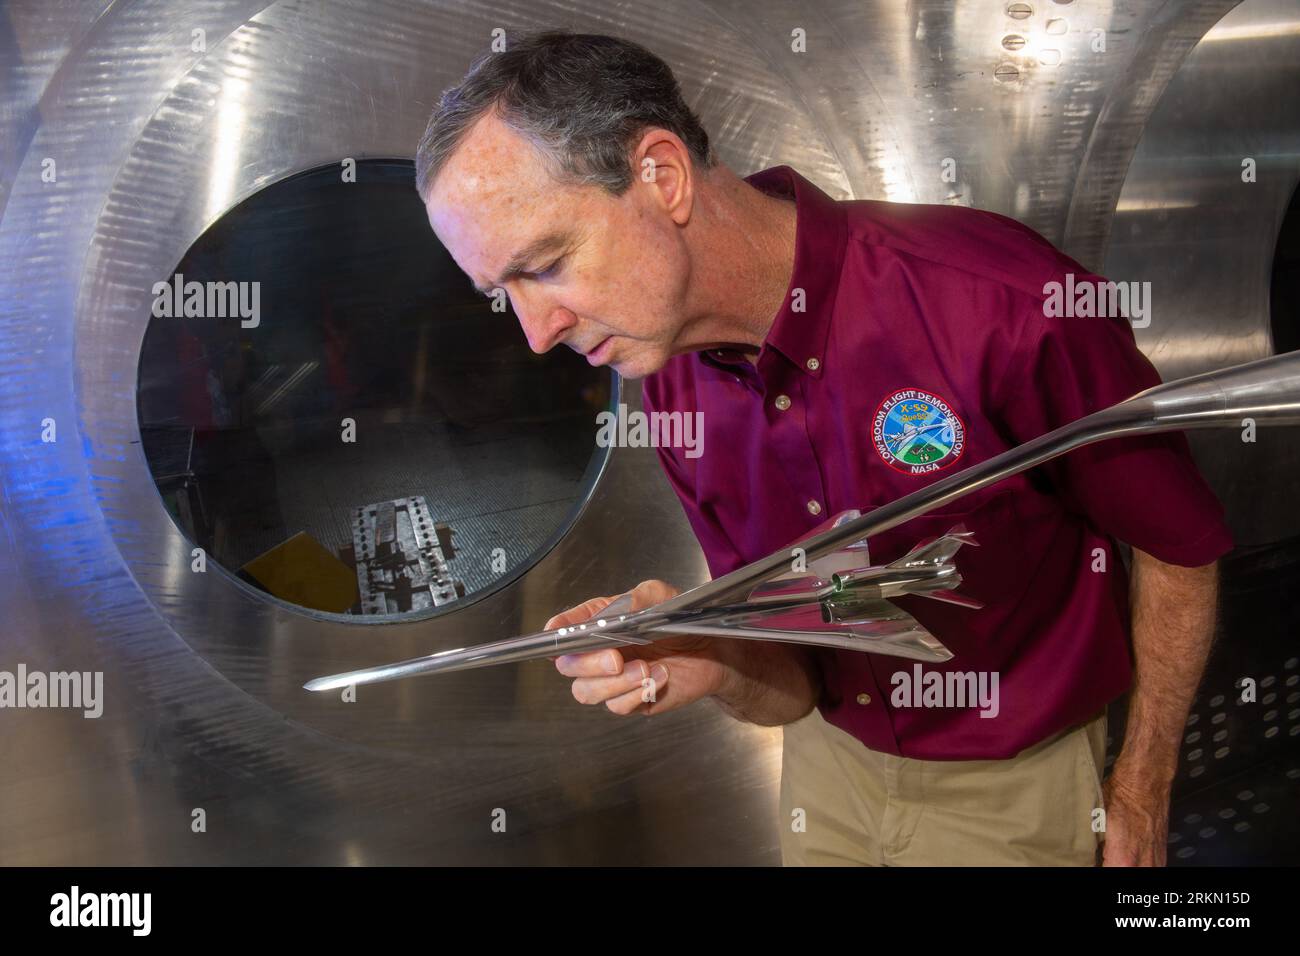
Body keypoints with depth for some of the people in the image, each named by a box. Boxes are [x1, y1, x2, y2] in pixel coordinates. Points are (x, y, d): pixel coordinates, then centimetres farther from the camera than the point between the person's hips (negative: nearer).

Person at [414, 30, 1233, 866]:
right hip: (828, 763, 5)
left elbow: (1180, 545, -14)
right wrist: (715, 664, -27)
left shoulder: (1002, 304, -30)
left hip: (1007, 796, -4)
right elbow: (791, 685, -5)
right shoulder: (675, 384, -10)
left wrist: (1141, 797, -8)